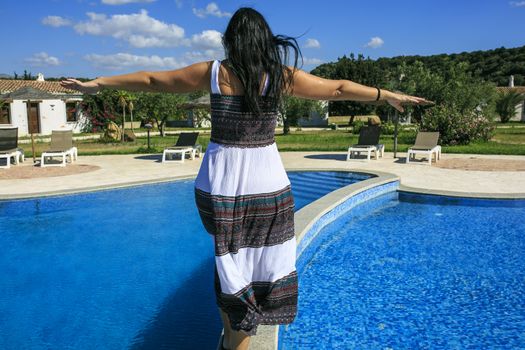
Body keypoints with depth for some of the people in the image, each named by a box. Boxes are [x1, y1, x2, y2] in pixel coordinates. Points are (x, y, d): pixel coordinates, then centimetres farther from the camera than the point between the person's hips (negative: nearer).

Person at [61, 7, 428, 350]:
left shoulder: (213, 72, -1)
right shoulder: (282, 76, -2)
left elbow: (151, 80, 7)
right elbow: (338, 88, 7)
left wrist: (96, 83, 21)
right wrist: (389, 95, 20)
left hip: (220, 184, 1)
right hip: (267, 184, -1)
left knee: (230, 262, 20)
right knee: (263, 263, 13)